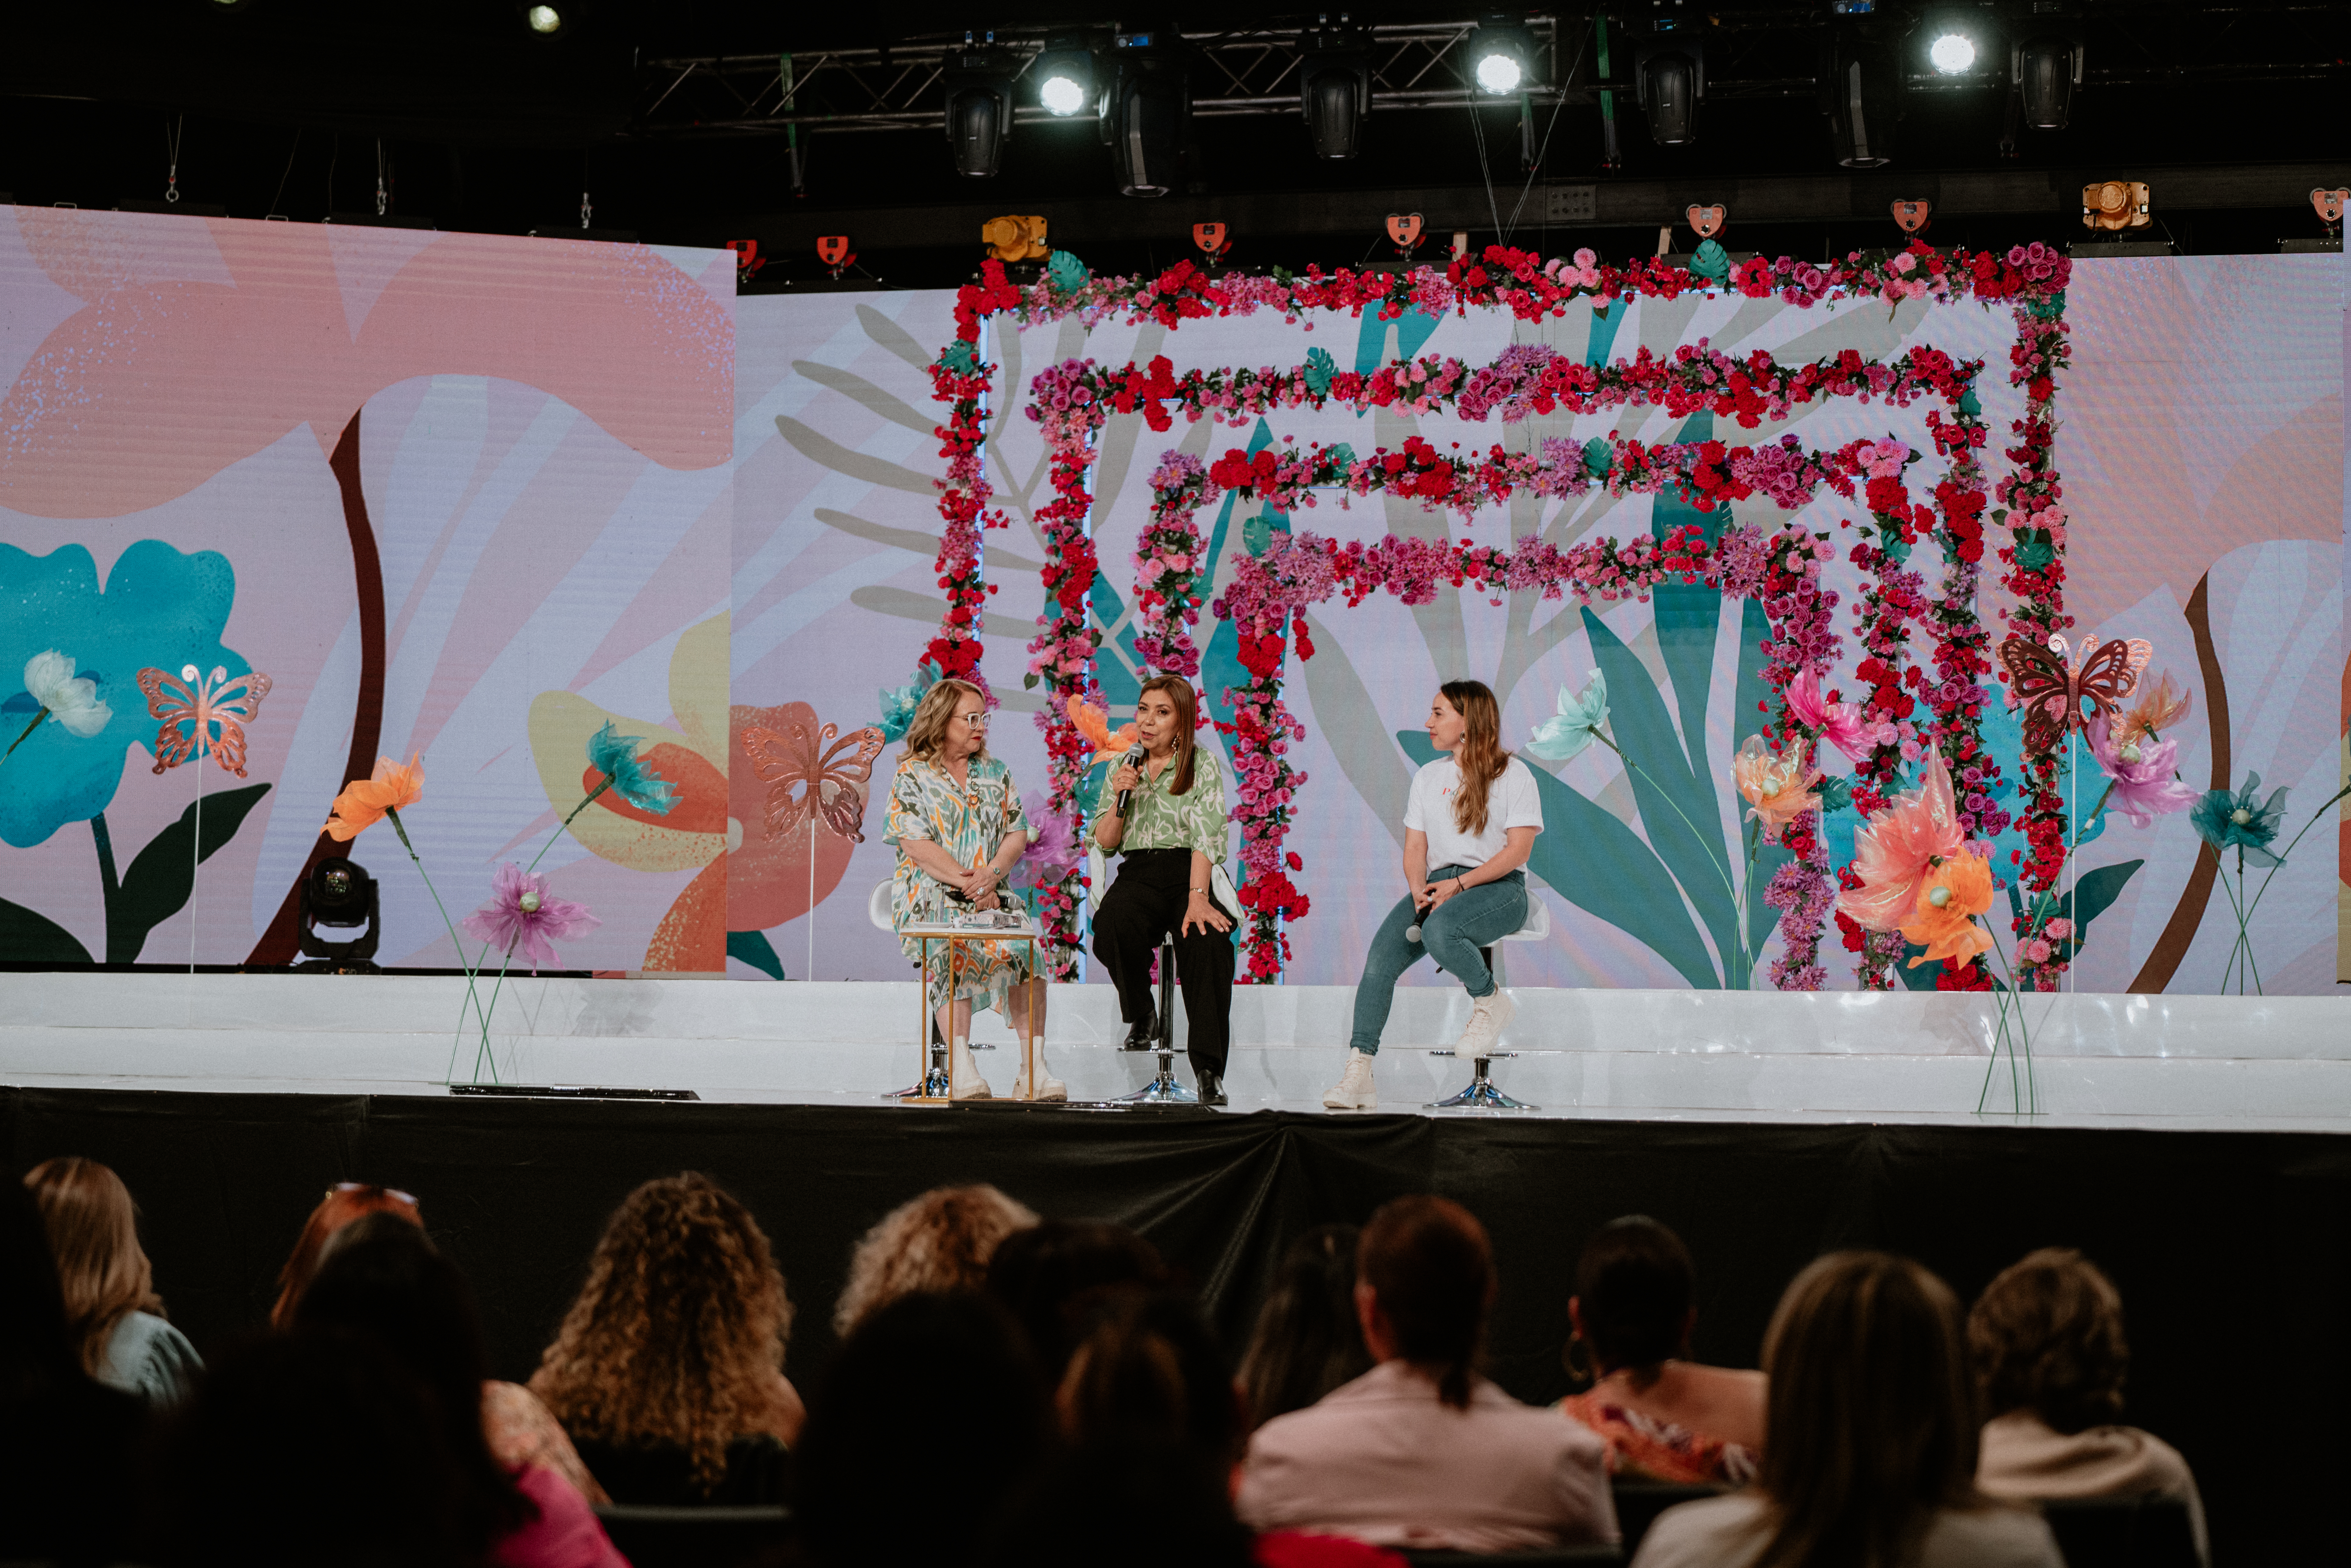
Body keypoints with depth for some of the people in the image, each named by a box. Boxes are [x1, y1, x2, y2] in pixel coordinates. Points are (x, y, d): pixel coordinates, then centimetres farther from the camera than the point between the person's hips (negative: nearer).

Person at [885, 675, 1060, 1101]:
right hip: (929, 894, -3)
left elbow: (1017, 834, 10)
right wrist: (967, 883, -17)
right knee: (951, 948, -36)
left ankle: (1034, 1066, -30)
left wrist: (991, 875, -10)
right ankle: (960, 1068, -41)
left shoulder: (996, 774, 18)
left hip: (990, 894, 3)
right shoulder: (912, 775, 3)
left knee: (1025, 947, -27)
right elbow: (916, 844, -7)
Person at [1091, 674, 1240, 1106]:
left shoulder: (1202, 767, 4)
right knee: (1113, 925, -34)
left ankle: (1209, 1070, -32)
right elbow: (1104, 844, 13)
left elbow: (1206, 837, -9)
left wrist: (1197, 898, -23)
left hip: (1188, 873, -2)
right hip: (1138, 876, 2)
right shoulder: (1123, 769, 16)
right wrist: (1120, 799, -5)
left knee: (1208, 942, -34)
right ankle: (1141, 1015, -5)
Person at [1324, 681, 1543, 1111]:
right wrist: (1420, 891, -10)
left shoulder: (1512, 774, 2)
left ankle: (1491, 1002, -9)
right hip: (1439, 886, 5)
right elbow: (1415, 848, 13)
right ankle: (1359, 1076, -28)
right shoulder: (1428, 777, 19)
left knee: (1438, 930, -38)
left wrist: (1458, 885, -18)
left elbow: (1518, 849, -8)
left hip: (1498, 887, -5)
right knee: (1380, 959, -22)